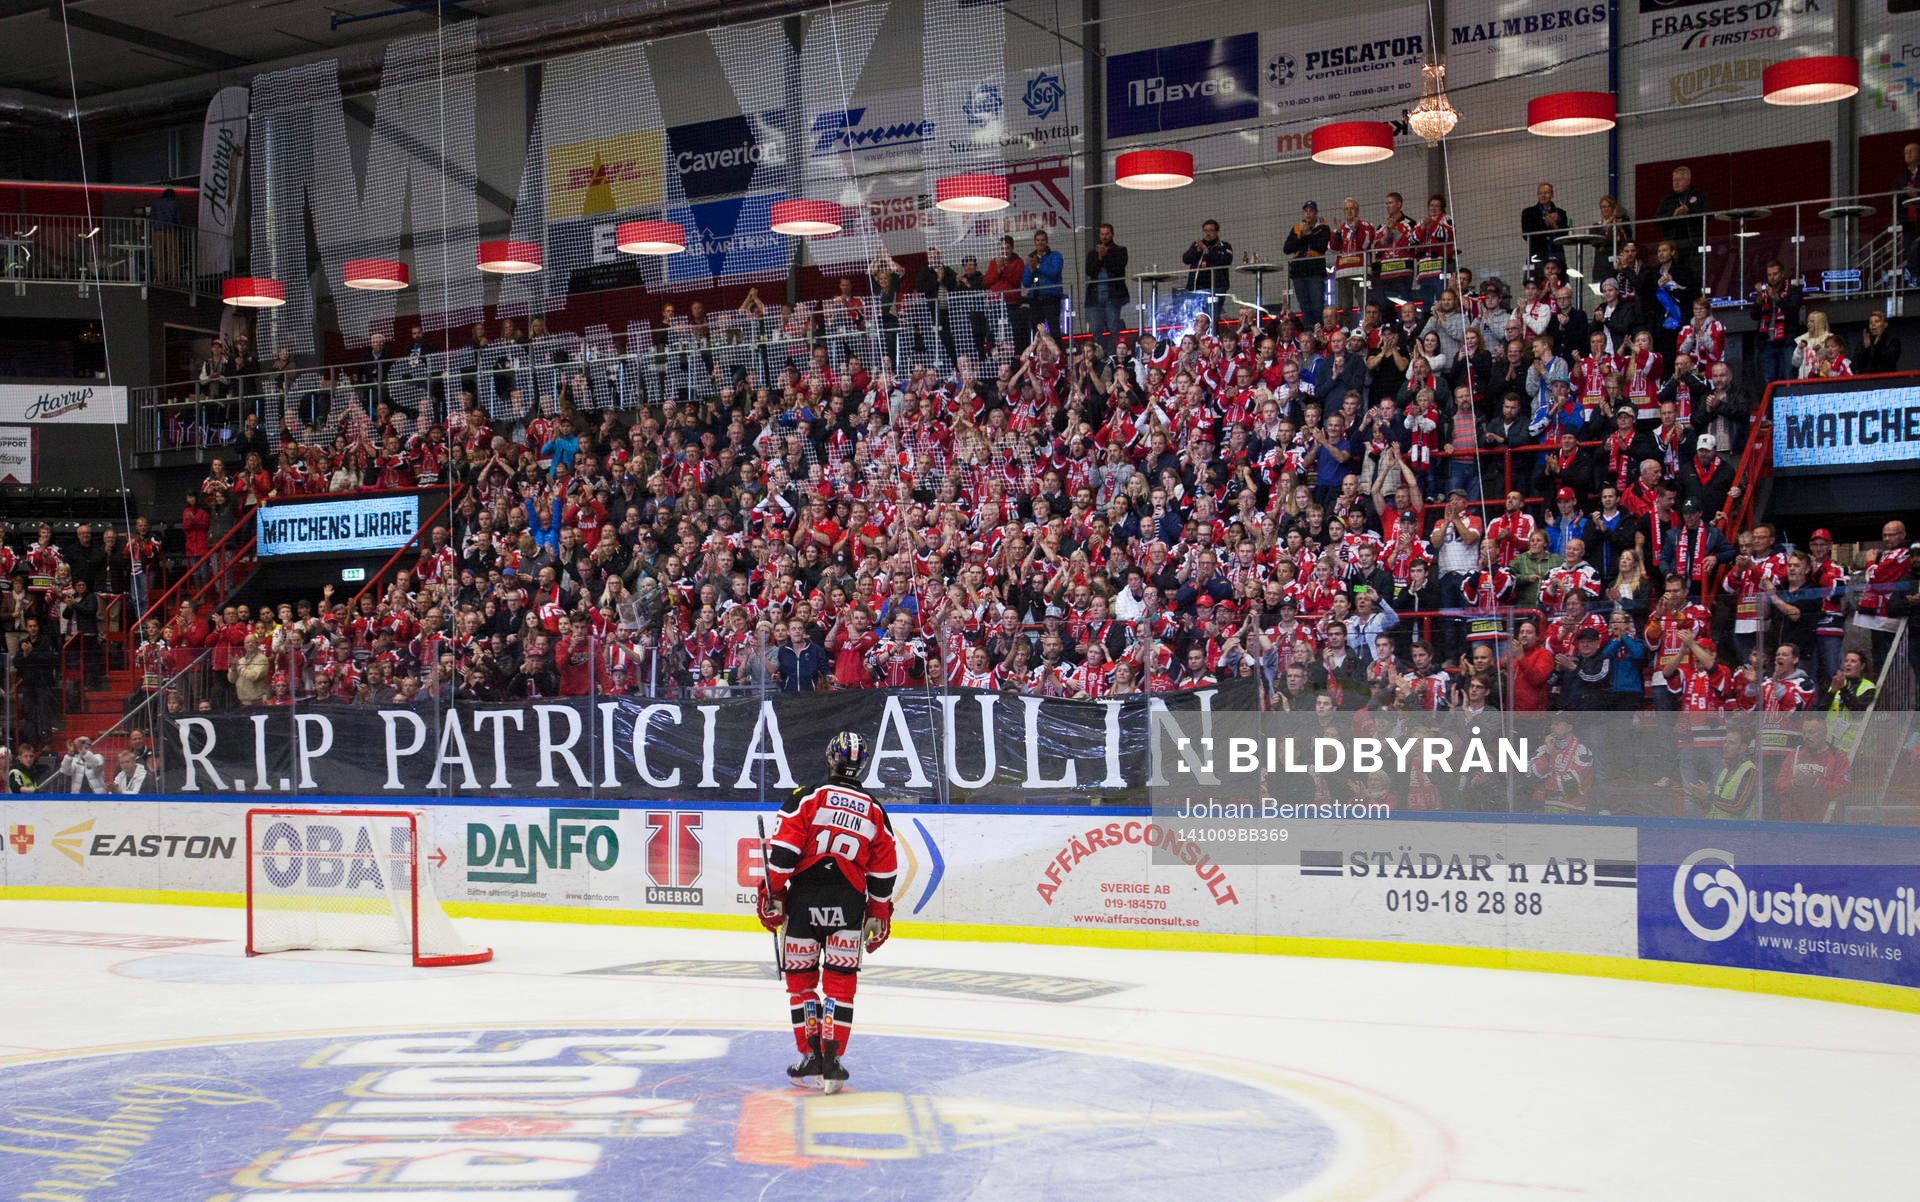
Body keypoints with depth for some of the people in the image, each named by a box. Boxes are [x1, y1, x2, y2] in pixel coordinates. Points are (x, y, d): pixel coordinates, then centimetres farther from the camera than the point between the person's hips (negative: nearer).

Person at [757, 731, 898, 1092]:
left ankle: (810, 1054, 9)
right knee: (840, 981, 6)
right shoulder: (874, 811, 10)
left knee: (800, 978, 11)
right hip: (848, 904, 2)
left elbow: (783, 850, -8)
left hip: (803, 899, -2)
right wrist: (878, 916, 22)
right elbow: (884, 873, 13)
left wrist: (772, 894, -1)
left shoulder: (809, 797, -1)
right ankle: (832, 1060, -1)